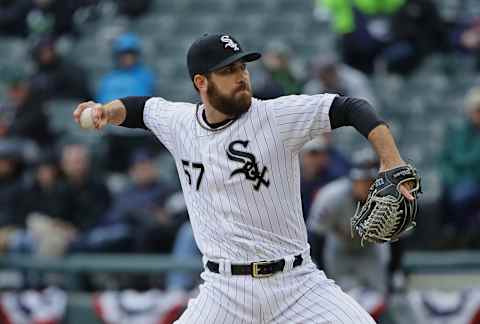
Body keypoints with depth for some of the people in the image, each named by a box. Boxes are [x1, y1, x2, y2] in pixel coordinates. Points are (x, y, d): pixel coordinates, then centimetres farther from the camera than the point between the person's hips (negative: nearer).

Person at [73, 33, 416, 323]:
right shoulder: (180, 122, 4)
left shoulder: (278, 116, -8)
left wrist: (391, 161, -24)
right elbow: (141, 108, 24)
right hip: (224, 291, 2)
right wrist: (105, 111, 5)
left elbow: (350, 108, -12)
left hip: (297, 282, -2)